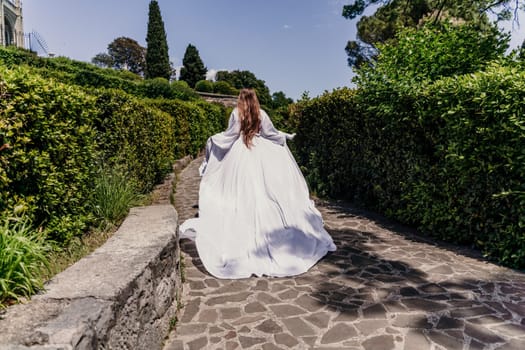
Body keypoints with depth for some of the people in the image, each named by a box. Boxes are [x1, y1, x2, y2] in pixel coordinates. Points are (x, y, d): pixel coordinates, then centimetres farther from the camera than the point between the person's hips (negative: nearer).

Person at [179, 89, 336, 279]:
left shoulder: (236, 113, -2)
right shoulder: (261, 114, 4)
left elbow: (229, 134, -2)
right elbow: (271, 133, 9)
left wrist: (212, 139, 14)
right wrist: (287, 136, 27)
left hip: (239, 153, -1)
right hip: (260, 153, 2)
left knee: (239, 191, 2)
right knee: (261, 191, 6)